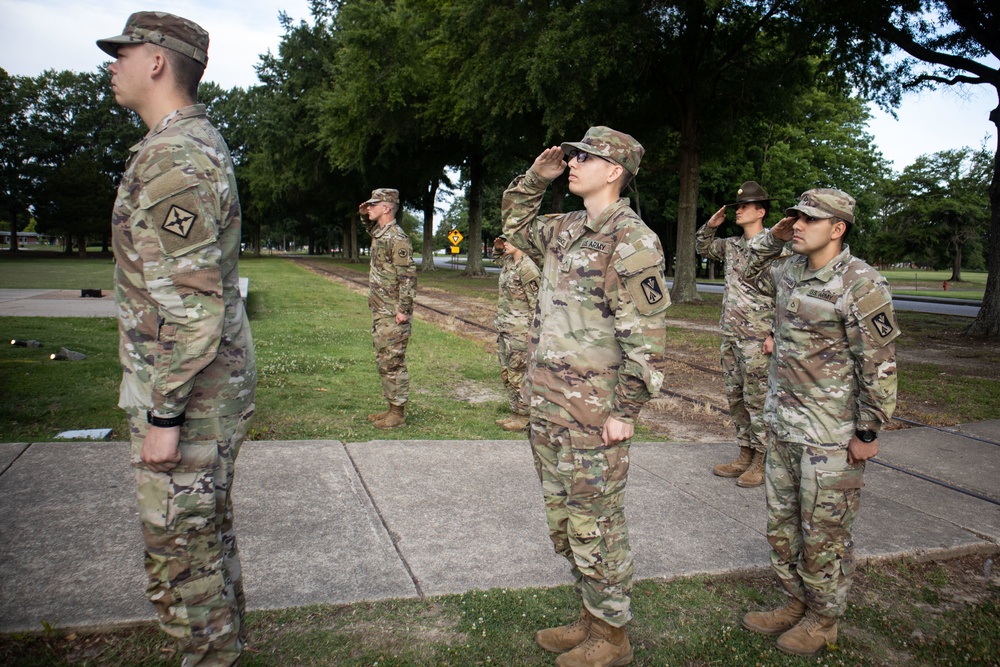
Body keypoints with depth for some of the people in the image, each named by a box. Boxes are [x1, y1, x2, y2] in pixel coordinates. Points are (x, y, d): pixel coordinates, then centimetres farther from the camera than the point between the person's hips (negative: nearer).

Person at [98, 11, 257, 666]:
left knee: (180, 547, 3)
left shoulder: (172, 157, -19)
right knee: (209, 528, 21)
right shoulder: (205, 143, 14)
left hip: (188, 391, -10)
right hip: (219, 379, 10)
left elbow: (193, 303, -25)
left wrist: (163, 414, -21)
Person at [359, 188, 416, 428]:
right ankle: (391, 407, 24)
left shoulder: (397, 238, -15)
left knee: (393, 363, -4)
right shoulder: (379, 233, 14)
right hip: (380, 312, 10)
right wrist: (365, 216, 22)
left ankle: (398, 414, 3)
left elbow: (408, 276, -20)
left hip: (393, 315, -10)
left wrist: (403, 310, -22)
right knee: (383, 362, 15)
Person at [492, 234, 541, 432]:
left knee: (517, 375, -2)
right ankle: (516, 413, 26)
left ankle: (524, 417, 8)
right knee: (506, 373, 15)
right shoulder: (509, 262, 10)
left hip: (519, 332, -10)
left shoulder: (528, 268, -17)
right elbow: (497, 258, 37)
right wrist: (498, 248, 15)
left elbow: (536, 304, -17)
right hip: (504, 329, 10)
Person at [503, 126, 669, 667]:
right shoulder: (565, 229, 11)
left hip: (592, 415, -9)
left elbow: (645, 335, -18)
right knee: (564, 522, 19)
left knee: (595, 528, 6)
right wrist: (535, 178, 15)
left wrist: (625, 413, -17)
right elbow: (515, 225, 31)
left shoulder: (631, 241, -14)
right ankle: (590, 619, 36)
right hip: (546, 408, 9)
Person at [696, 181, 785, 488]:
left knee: (757, 400, -1)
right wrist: (710, 227, 11)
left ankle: (761, 462, 10)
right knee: (735, 398, 13)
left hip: (757, 339, -8)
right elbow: (704, 248, 30)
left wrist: (775, 335, -17)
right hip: (730, 335, 8)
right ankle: (745, 456, 24)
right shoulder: (731, 245, 11)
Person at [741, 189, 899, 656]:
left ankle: (823, 620, 26)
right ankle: (796, 603, 35)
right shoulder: (789, 271, 6)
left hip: (831, 436, -7)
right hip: (783, 425, 7)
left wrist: (867, 433, -13)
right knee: (782, 524, 17)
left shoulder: (861, 285, -16)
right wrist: (774, 236, 9)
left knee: (824, 532, 7)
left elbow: (880, 366, -15)